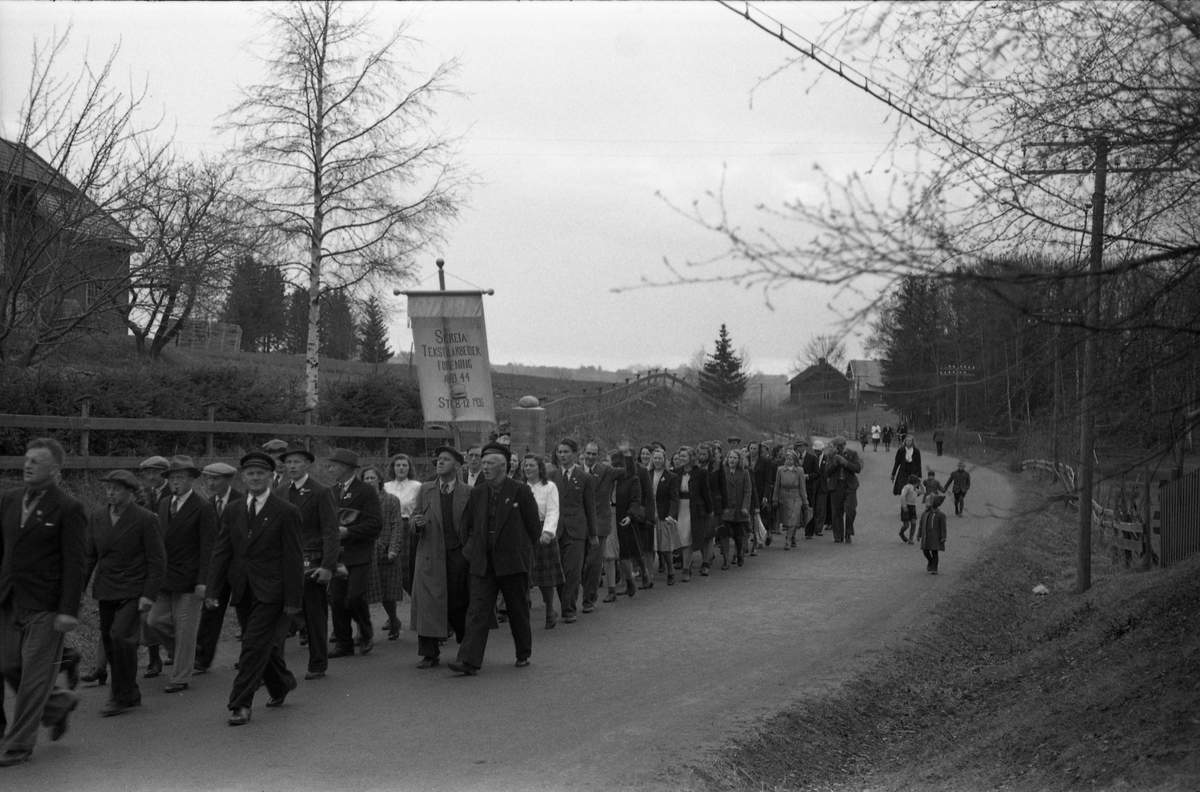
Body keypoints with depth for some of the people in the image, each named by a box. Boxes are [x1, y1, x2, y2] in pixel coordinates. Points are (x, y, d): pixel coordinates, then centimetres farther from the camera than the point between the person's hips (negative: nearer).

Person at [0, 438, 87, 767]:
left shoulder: (69, 509, -10)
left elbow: (74, 564, -12)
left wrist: (69, 611, -16)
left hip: (45, 606, -6)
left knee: (34, 674, 0)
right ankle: (59, 704, 33)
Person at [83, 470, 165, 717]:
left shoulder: (145, 519, -8)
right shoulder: (96, 518, 7)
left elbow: (157, 560, -7)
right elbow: (88, 556, 12)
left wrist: (149, 595, -14)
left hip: (132, 591, -6)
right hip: (105, 592, 6)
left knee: (120, 635, -21)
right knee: (109, 642, 7)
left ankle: (122, 696, -9)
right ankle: (130, 693, 23)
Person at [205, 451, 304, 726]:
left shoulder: (286, 512, -5)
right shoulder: (232, 513, 10)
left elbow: (293, 558, -7)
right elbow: (221, 553, 8)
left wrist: (292, 599, -10)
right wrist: (213, 590, -2)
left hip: (271, 592, -5)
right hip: (243, 591, 5)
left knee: (254, 644, -11)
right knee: (265, 644, 16)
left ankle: (240, 704, -7)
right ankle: (281, 685, 38)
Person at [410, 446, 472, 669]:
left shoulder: (469, 492, 2)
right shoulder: (425, 490, 10)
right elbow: (413, 518, 13)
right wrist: (416, 523, -11)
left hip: (458, 556, -2)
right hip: (430, 556, 2)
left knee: (459, 605, 3)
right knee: (427, 604, -1)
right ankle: (429, 654, 7)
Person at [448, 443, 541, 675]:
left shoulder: (520, 492, -5)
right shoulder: (477, 494, 7)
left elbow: (534, 526, 2)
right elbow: (467, 526, 18)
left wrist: (523, 551, 6)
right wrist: (471, 550, 10)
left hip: (513, 561, -3)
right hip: (482, 563, 3)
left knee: (518, 610, 9)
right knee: (478, 610, -6)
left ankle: (523, 654, 26)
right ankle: (469, 661, -12)